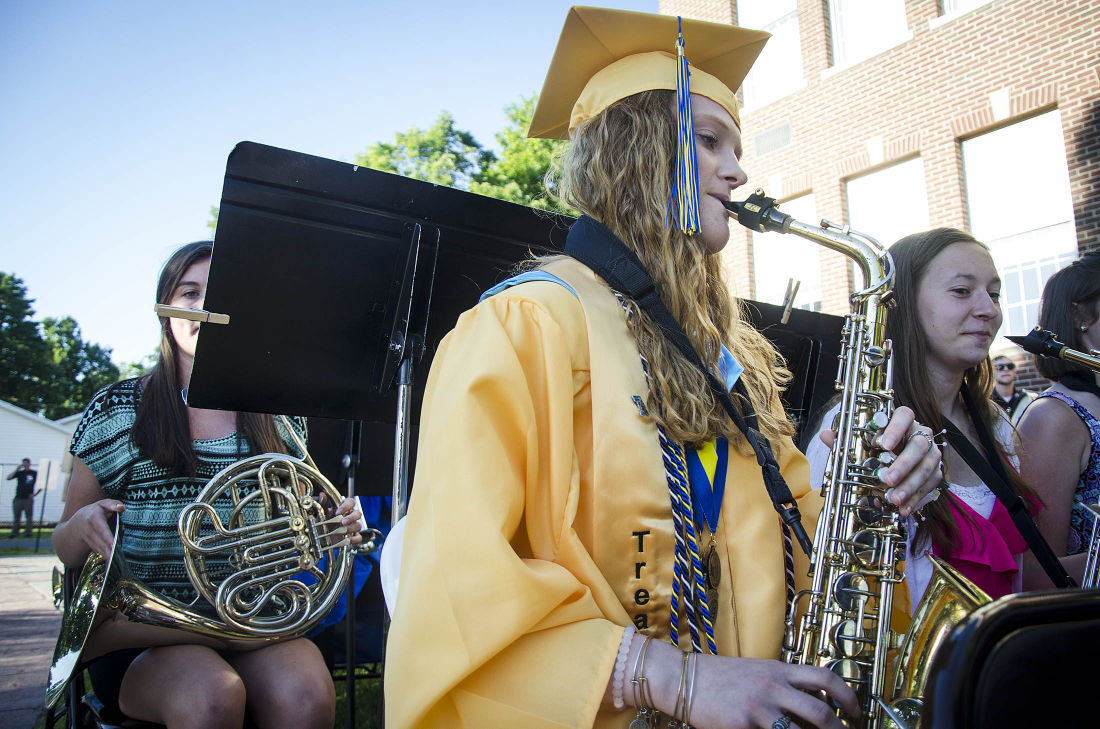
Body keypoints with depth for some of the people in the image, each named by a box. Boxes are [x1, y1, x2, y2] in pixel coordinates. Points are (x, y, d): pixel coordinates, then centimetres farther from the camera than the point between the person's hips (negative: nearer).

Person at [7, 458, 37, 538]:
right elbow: (8, 478, -5)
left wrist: (35, 493, 1)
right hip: (18, 498, 1)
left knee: (29, 517, 1)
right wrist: (17, 469, -9)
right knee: (16, 517, 4)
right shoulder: (19, 473, 8)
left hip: (28, 498, -1)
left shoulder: (34, 473, 5)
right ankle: (14, 533, 11)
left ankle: (28, 532, 8)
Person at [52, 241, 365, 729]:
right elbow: (67, 552, 11)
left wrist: (334, 524, -2)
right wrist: (84, 525, -13)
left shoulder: (278, 417, 11)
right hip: (146, 632, 0)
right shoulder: (116, 410, 7)